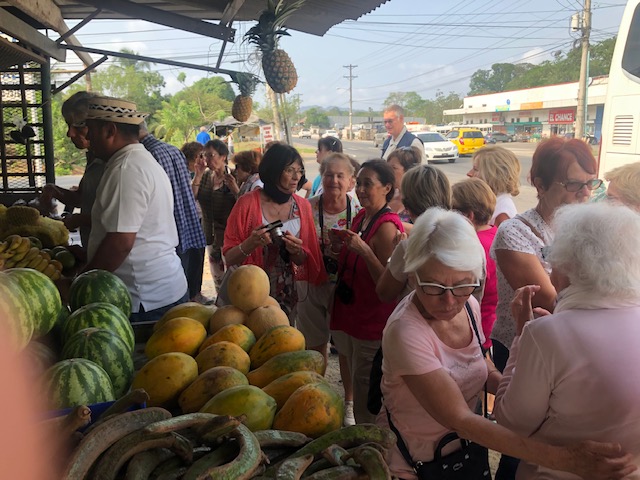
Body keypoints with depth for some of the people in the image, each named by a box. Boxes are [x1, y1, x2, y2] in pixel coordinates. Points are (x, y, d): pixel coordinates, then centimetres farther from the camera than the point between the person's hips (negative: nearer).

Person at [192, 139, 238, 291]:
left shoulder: (233, 178, -10)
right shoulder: (205, 176, 5)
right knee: (217, 278, 17)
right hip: (210, 235, 6)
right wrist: (198, 175, -12)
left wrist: (235, 189, -28)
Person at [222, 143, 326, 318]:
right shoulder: (247, 203, -12)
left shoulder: (303, 206, -2)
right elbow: (229, 258, -10)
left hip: (286, 296, 3)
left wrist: (297, 252, -19)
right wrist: (250, 244, -29)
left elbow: (305, 262, 2)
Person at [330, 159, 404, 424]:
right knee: (357, 384, 24)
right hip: (351, 315, 9)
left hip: (373, 322, -9)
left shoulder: (387, 226, -20)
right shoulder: (360, 216, 6)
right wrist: (339, 248, -1)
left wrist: (364, 250, -32)